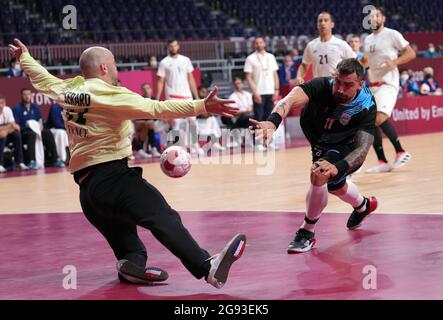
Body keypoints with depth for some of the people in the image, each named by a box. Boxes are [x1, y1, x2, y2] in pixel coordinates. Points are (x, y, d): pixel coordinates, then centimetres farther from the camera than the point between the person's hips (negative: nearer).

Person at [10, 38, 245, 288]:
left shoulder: (67, 90, 14)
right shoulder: (110, 95, -6)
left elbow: (42, 78, 35)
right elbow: (157, 108, -17)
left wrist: (25, 57, 54)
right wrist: (202, 106, -22)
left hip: (85, 187, 9)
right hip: (111, 176, -9)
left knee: (125, 246, 19)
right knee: (165, 218, -25)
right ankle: (208, 267, -41)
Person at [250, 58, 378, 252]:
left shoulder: (366, 107, -36)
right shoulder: (322, 86, -34)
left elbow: (363, 148, -44)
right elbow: (291, 99, -53)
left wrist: (337, 167, -64)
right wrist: (273, 121, -75)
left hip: (346, 147, -4)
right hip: (321, 143, 4)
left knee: (319, 175, -30)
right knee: (334, 186, 27)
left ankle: (307, 233, -9)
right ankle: (363, 206, 61)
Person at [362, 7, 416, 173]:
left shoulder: (392, 35, -5)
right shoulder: (368, 39, 15)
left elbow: (411, 54, -7)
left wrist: (395, 62, -22)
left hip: (388, 83, -7)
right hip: (373, 84, 7)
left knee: (380, 118, -24)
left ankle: (401, 152, -9)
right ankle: (382, 162, 6)